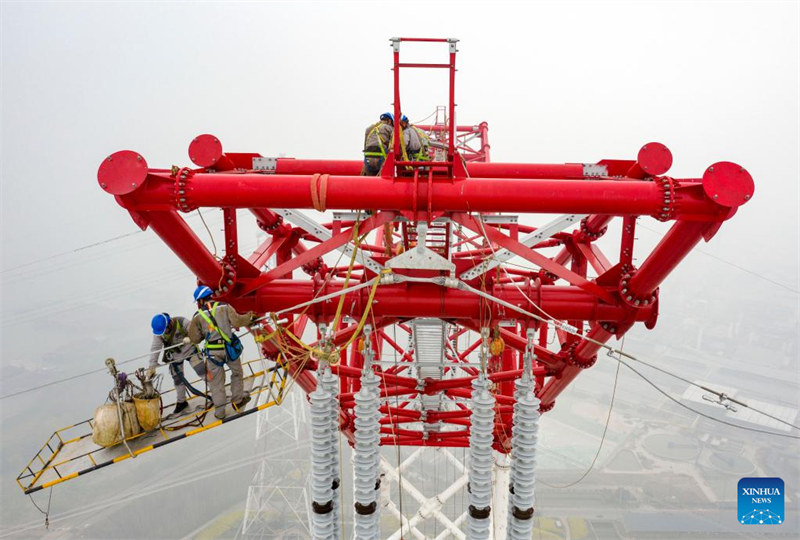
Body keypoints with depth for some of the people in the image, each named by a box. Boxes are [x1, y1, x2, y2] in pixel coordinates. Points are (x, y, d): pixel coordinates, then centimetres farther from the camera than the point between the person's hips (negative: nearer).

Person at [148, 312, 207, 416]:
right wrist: (152, 366, -20)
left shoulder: (182, 322, -27)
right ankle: (181, 402, 30)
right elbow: (155, 348, -17)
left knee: (202, 371, -10)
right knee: (178, 379, 11)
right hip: (175, 356, 3)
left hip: (190, 350, -3)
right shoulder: (158, 332, -17)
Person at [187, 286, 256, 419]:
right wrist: (249, 317, 3)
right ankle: (237, 400, 32)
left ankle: (219, 411, 19)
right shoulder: (224, 307, -4)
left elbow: (194, 338, 3)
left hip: (213, 352, 0)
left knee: (216, 381, 13)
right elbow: (236, 321, -14)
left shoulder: (198, 316, -1)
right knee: (237, 373, 23)